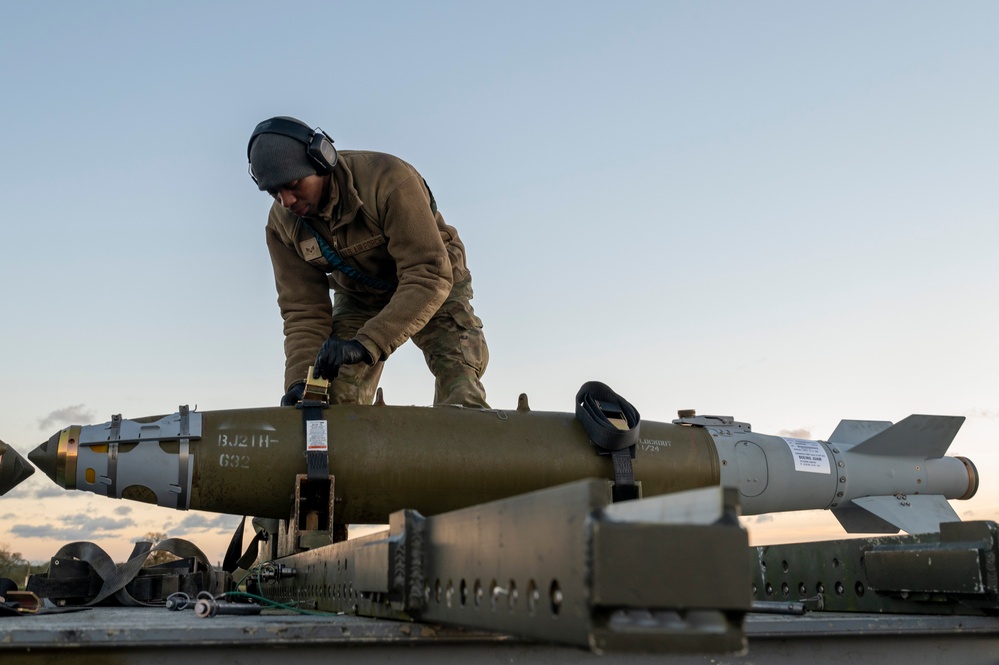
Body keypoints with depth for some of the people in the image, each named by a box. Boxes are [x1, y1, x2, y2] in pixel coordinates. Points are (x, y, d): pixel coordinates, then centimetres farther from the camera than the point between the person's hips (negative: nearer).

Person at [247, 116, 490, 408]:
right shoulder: (282, 224, -17)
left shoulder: (388, 180, -34)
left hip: (432, 288, -4)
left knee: (462, 402, -20)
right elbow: (303, 310, -15)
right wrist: (300, 380, -33)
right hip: (359, 297, 4)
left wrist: (366, 344, -48)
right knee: (337, 403, -12)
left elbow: (429, 276, -39)